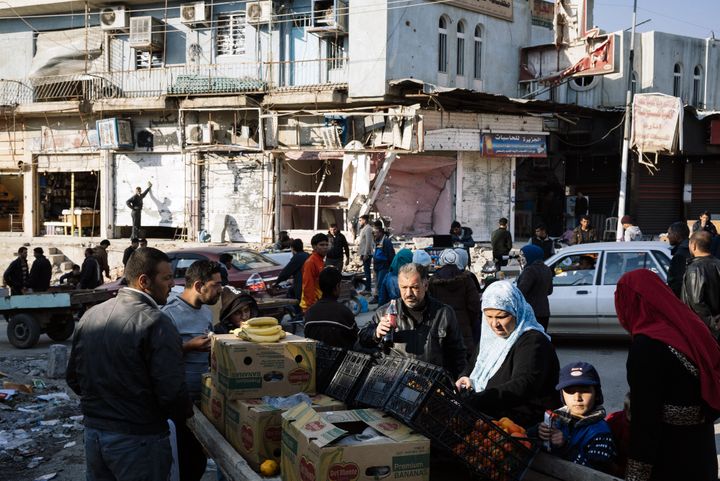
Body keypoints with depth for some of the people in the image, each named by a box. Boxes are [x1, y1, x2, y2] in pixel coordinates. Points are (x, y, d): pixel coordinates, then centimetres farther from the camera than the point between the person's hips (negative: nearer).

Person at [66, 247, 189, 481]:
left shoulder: (91, 315, 4)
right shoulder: (156, 323, -19)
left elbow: (73, 377, 11)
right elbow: (171, 389, -23)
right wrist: (184, 418, -3)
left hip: (93, 433, 7)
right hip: (137, 440, -7)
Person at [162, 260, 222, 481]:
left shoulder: (207, 311, 10)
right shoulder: (170, 313, -16)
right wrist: (191, 346, -23)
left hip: (204, 396, 7)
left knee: (199, 461, 14)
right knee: (186, 460, 0)